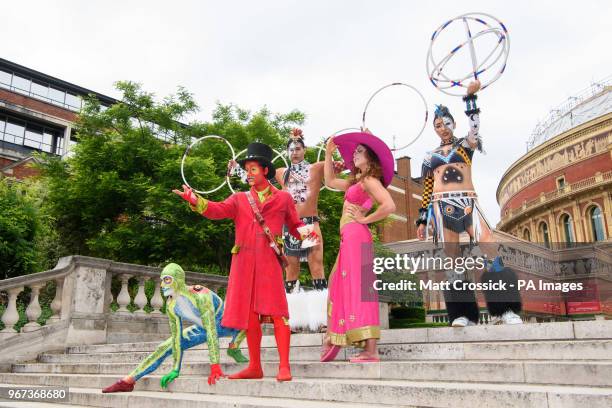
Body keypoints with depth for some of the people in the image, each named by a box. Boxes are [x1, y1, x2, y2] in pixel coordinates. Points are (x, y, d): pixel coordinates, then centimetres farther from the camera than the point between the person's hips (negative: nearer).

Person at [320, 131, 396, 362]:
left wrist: (364, 219, -10)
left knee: (358, 290, -12)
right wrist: (328, 153, 30)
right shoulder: (357, 182, 22)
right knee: (341, 289, 11)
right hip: (348, 239, 10)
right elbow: (330, 182, 32)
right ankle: (332, 341, 19)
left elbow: (389, 206, -20)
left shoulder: (370, 181, -6)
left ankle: (371, 351, -12)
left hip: (357, 238, -10)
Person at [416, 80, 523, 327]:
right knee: (452, 256, -6)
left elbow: (474, 126, -10)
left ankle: (505, 309, -18)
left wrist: (471, 96, -19)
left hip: (467, 202, -1)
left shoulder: (466, 144, 14)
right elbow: (427, 191, 16)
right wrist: (422, 219, 10)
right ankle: (463, 313, -5)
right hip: (442, 206, 2)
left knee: (490, 247, -19)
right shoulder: (430, 156, 18)